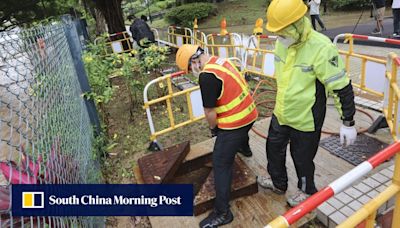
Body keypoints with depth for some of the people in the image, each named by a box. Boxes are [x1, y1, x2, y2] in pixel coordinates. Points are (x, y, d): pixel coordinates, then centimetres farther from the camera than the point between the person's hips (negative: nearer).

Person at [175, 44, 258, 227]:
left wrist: (213, 128, 1)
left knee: (221, 165, -1)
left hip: (234, 122, -9)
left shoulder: (207, 76, -24)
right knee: (241, 134, 41)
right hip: (249, 113, 9)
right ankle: (244, 149, 74)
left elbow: (210, 112, -20)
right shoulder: (222, 61, 5)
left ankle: (222, 213, 8)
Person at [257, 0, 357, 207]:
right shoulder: (282, 42, -4)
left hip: (306, 118, -7)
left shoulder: (321, 48, -27)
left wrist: (348, 122, -16)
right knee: (274, 147, 22)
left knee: (302, 158, 13)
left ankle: (307, 191, 42)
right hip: (281, 113, 7)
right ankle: (278, 182, 48)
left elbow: (342, 87, -21)